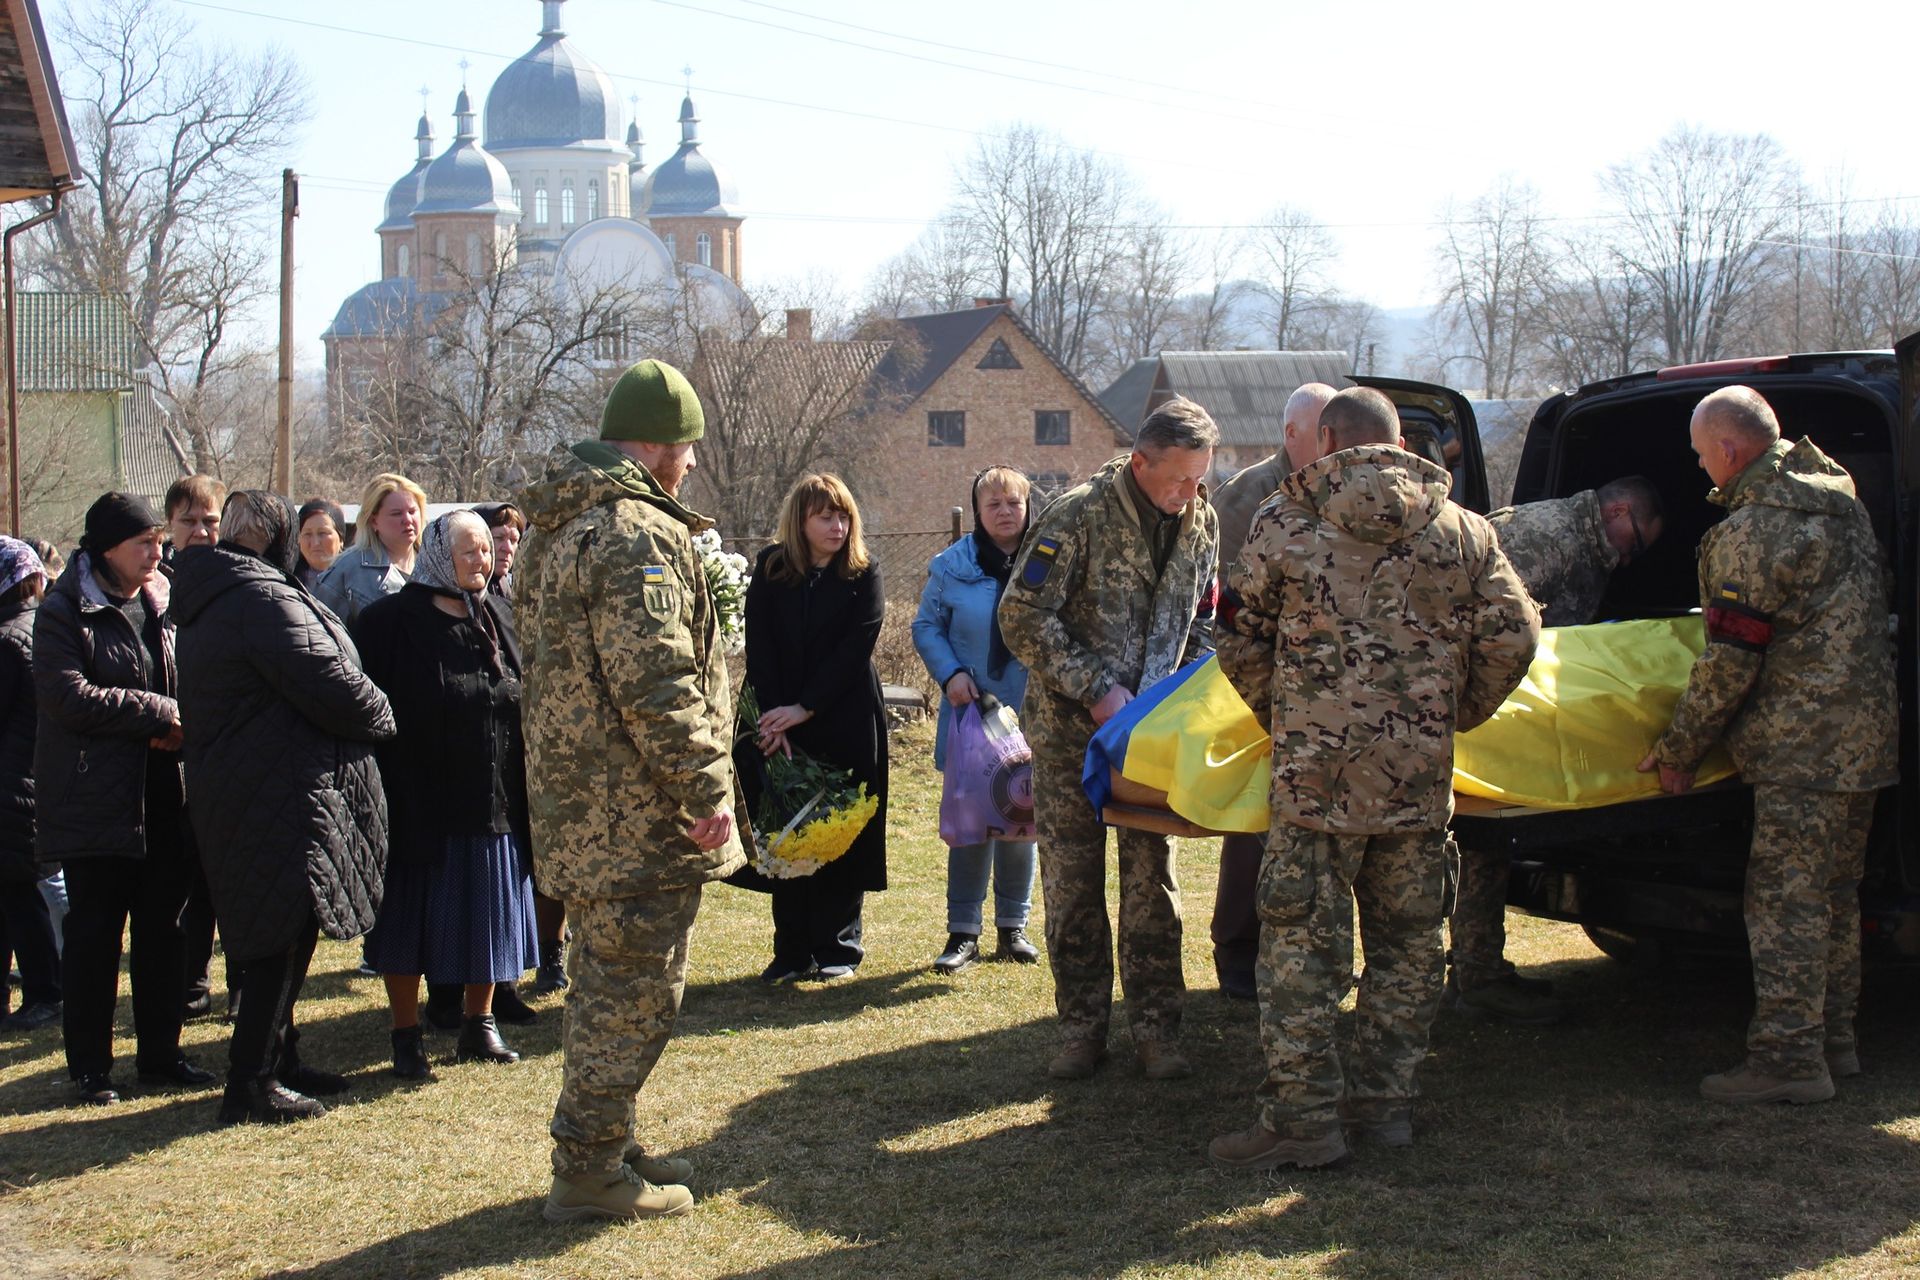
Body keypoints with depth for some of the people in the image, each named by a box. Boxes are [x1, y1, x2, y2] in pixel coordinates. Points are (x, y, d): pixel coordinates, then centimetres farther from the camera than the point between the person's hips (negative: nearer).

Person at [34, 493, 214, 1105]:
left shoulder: (162, 602, 11)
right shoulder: (64, 613, -7)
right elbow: (70, 696, -19)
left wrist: (179, 723, -6)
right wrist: (160, 713, -17)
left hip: (163, 795, 6)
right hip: (97, 797, -6)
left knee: (163, 927, 10)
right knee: (94, 933, 2)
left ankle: (161, 1054, 21)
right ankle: (90, 1067, 12)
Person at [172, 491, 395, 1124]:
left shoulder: (211, 601, 16)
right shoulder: (264, 598, -18)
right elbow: (327, 685, -22)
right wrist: (380, 715, -2)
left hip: (235, 790, 11)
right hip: (283, 794, -11)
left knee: (282, 937, 18)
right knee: (285, 937, -7)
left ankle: (278, 1060, 27)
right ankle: (251, 1084, -5)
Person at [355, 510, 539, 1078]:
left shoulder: (496, 618, 10)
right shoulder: (392, 620, -8)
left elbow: (525, 702, 14)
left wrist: (524, 791, 9)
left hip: (493, 804, 5)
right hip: (419, 805, -5)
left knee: (487, 918, 12)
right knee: (411, 921, 3)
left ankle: (479, 1025, 27)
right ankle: (406, 1038, 14)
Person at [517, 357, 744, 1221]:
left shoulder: (558, 525, 15)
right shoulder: (636, 533, -18)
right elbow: (654, 679, -25)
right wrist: (705, 789, -20)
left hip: (578, 801, 10)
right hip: (638, 814, -10)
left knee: (608, 982, 20)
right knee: (633, 989, -1)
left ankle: (603, 1147, 31)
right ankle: (589, 1172, 6)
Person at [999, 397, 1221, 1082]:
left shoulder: (1200, 522, 1)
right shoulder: (1078, 516, -16)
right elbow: (1023, 617, -16)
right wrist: (1096, 690, -20)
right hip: (1069, 727, -3)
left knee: (1152, 877, 3)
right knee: (1073, 879, 2)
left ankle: (1156, 1027, 11)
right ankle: (1082, 1026, 12)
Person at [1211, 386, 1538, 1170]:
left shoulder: (1284, 521, 1)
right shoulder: (1463, 530, 7)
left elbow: (1241, 644, 4)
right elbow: (1512, 638, 3)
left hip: (1318, 763, -3)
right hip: (1422, 772, 3)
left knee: (1301, 942, 2)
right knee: (1406, 937, 14)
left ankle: (1303, 1114, 2)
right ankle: (1385, 1098, 20)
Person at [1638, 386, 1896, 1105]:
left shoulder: (1750, 532, -16)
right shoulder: (1839, 498, 12)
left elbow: (1730, 661, -16)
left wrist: (1678, 749, -6)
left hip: (1803, 747, -10)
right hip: (1865, 732, 10)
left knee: (1785, 898, -6)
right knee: (1834, 896, 16)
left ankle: (1789, 1059, -5)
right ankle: (1832, 1040, 24)